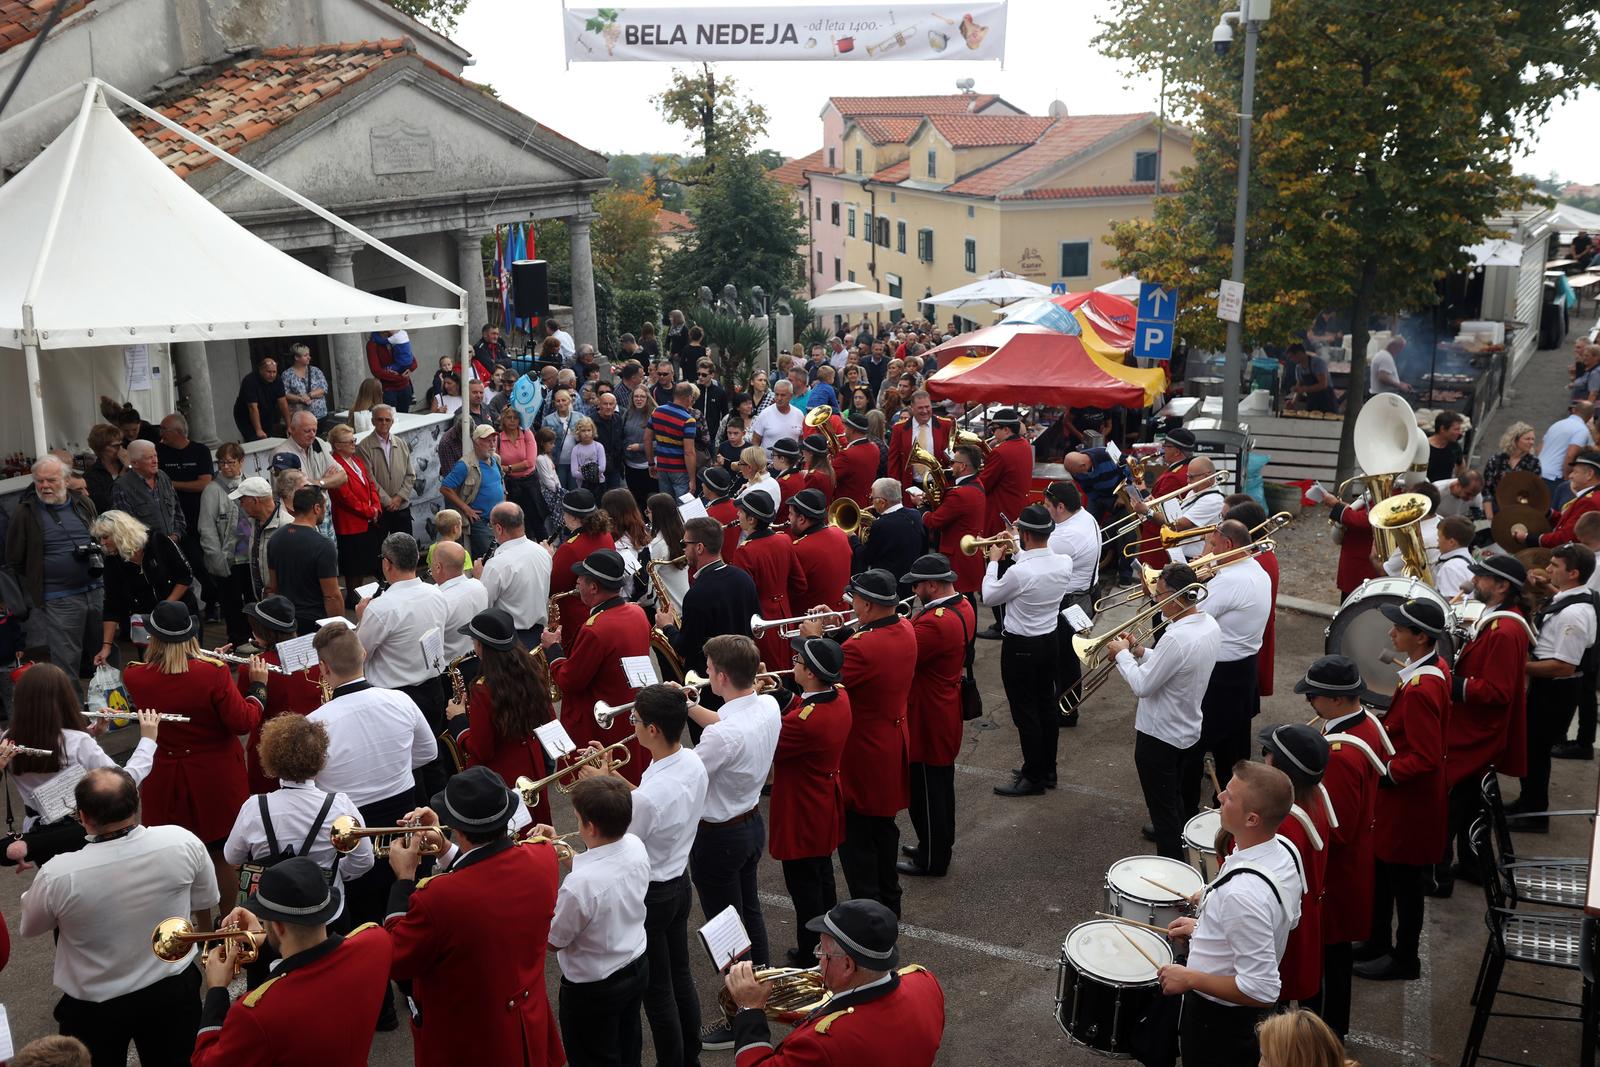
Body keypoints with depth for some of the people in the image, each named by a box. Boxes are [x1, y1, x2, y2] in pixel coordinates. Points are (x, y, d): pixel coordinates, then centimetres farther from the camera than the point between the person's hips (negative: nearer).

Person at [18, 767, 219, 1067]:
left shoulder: (57, 876, -29)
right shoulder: (183, 842, -23)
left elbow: (28, 928, -5)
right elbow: (205, 902, -2)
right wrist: (206, 934, 20)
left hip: (94, 1007, -1)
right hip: (174, 990, 1)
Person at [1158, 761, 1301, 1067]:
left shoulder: (1243, 893, -37)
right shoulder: (1281, 855, -8)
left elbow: (1262, 990, -32)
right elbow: (1288, 919, 11)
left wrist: (1189, 978, -21)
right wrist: (1204, 927, 11)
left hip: (1217, 1022, -8)